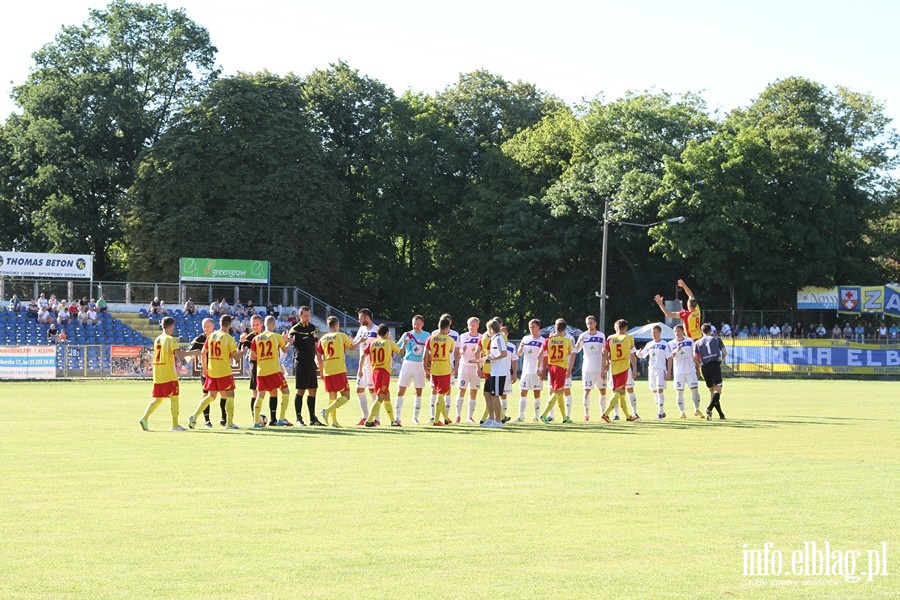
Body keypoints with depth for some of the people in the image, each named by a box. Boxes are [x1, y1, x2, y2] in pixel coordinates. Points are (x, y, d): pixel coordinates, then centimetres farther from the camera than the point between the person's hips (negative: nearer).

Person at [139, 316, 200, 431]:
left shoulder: (157, 339, 13)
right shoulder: (170, 339, -11)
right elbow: (179, 354, -23)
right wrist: (193, 352, -12)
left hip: (157, 375, 7)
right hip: (169, 375, -7)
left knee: (157, 399, 11)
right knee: (174, 398, 2)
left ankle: (144, 418, -6)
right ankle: (175, 425, 3)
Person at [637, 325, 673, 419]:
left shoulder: (665, 345, -3)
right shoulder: (649, 345, 11)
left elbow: (669, 359, -4)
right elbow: (641, 355, 15)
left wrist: (668, 372, -12)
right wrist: (638, 353, -10)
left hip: (661, 370, -6)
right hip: (651, 370, 6)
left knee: (660, 390, -13)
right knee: (654, 391, 9)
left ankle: (660, 412, -11)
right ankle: (661, 411, 20)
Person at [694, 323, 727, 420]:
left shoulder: (697, 343, 11)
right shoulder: (716, 339, 9)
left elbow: (695, 358, 1)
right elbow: (725, 353, 6)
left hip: (704, 367, 3)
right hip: (715, 364, -3)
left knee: (712, 390, 11)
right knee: (718, 389, -7)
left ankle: (721, 414, 11)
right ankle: (710, 408, -32)